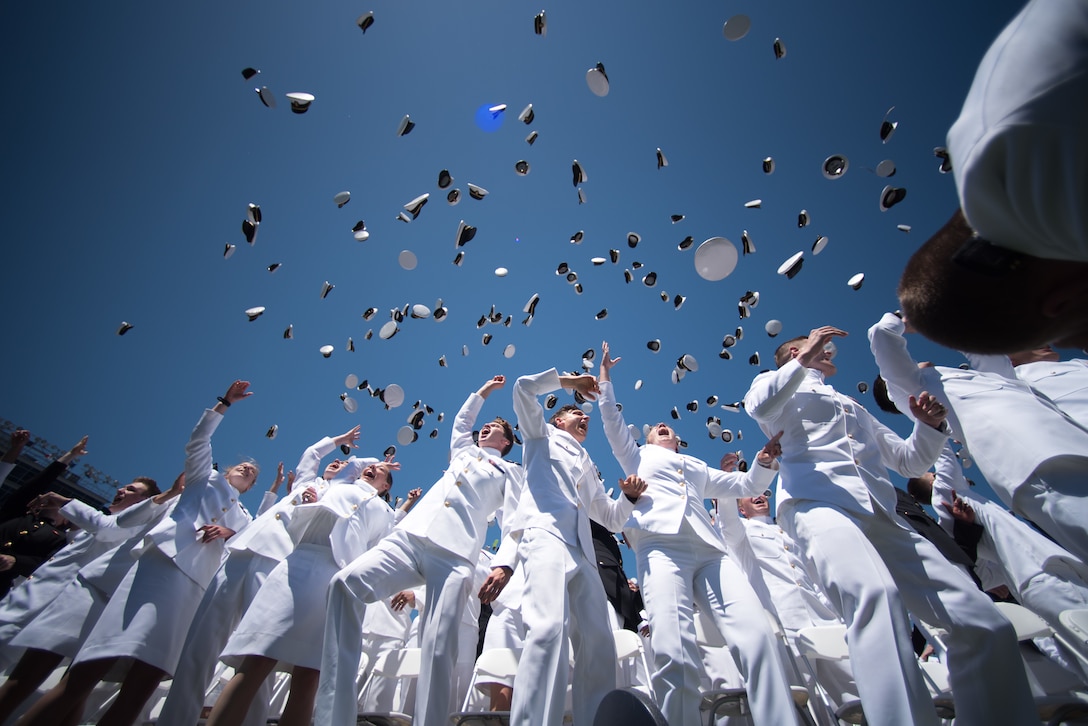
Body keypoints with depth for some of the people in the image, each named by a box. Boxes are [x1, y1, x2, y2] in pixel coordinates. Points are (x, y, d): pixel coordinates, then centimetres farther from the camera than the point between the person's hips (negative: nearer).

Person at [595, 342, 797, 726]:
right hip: (661, 545, -3)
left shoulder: (699, 468, 39)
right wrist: (604, 376, 21)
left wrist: (766, 459, 15)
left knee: (758, 635, -21)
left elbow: (746, 485, 34)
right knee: (673, 650, -26)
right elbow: (612, 420, 22)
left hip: (710, 550, 4)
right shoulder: (637, 455, 30)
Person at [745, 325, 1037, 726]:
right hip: (817, 501, -7)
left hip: (881, 514, 7)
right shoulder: (778, 383, 20)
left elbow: (910, 461, 35)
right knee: (876, 594, -35)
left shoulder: (855, 408, 39)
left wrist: (930, 425, 16)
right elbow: (758, 406, -7)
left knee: (985, 621, -5)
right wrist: (803, 361, -6)